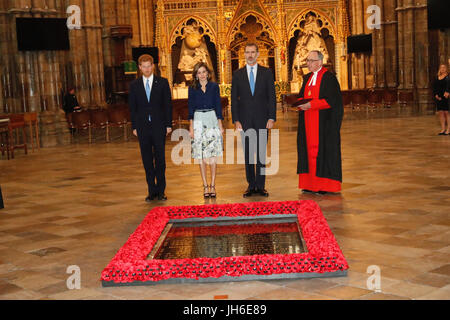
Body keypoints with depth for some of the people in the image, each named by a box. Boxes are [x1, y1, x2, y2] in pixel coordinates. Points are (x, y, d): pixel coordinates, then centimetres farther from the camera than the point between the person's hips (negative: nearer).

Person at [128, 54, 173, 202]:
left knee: (160, 159, 0)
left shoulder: (162, 83, 3)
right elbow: (132, 108, 8)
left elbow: (168, 105, 3)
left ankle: (161, 191, 9)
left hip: (159, 126, -1)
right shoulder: (134, 85, 7)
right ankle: (152, 191, 12)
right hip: (143, 127, 2)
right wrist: (134, 127, 0)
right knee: (147, 160, 5)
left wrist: (168, 124, -3)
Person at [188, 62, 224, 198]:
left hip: (212, 120, 0)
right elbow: (191, 108, 5)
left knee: (213, 155, -1)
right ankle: (205, 186, 7)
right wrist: (191, 127, -2)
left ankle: (213, 186, 4)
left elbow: (218, 105, 6)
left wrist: (220, 125, 1)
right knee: (201, 156, 1)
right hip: (198, 121, 0)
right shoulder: (192, 89, 6)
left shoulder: (214, 86, 6)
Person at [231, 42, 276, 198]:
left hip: (261, 120, -1)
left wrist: (271, 118, -5)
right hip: (245, 120, 1)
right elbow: (234, 99, 6)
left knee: (261, 153, -1)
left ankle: (261, 186, 5)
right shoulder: (238, 74, 8)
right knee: (248, 154, 4)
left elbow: (272, 96, 3)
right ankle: (251, 185, 11)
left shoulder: (266, 73, 6)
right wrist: (236, 120, -3)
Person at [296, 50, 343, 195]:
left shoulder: (329, 78, -7)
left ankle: (324, 185, 0)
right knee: (309, 149, 6)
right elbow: (302, 96, 18)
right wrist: (300, 103, -5)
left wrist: (311, 105, -20)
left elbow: (331, 100, -15)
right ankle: (310, 184, 10)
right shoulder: (307, 78, 17)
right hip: (308, 122, 7)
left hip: (323, 122, -7)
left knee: (323, 149, -5)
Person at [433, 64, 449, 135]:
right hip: (438, 97, 5)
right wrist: (436, 95, -3)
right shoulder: (437, 77, 14)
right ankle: (443, 129, 8)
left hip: (446, 97, -5)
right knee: (440, 112, 3)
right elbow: (434, 87, 11)